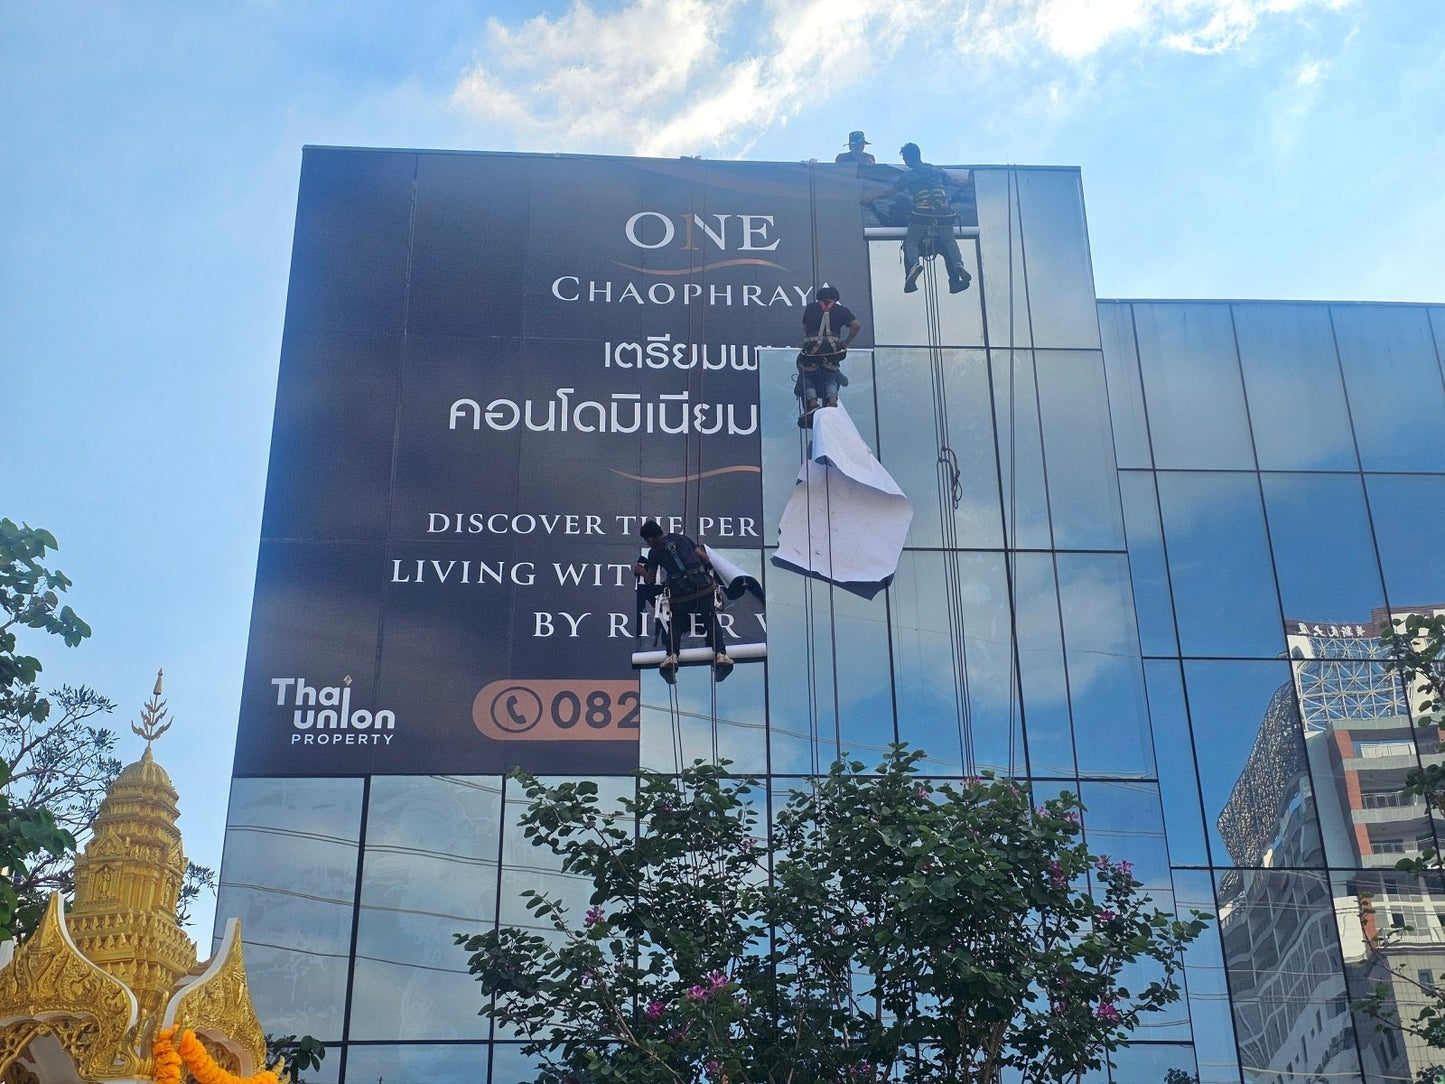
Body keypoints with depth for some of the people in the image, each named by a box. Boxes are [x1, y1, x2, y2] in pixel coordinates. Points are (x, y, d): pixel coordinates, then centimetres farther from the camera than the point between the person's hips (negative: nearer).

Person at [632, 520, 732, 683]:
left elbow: (651, 580, 21)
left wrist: (641, 571, 41)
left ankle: (672, 655, -7)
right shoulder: (682, 538, 18)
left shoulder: (654, 551, 10)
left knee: (676, 624, 15)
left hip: (679, 589, -1)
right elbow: (705, 557, 16)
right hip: (702, 583, 2)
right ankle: (720, 654, -11)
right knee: (711, 621, 9)